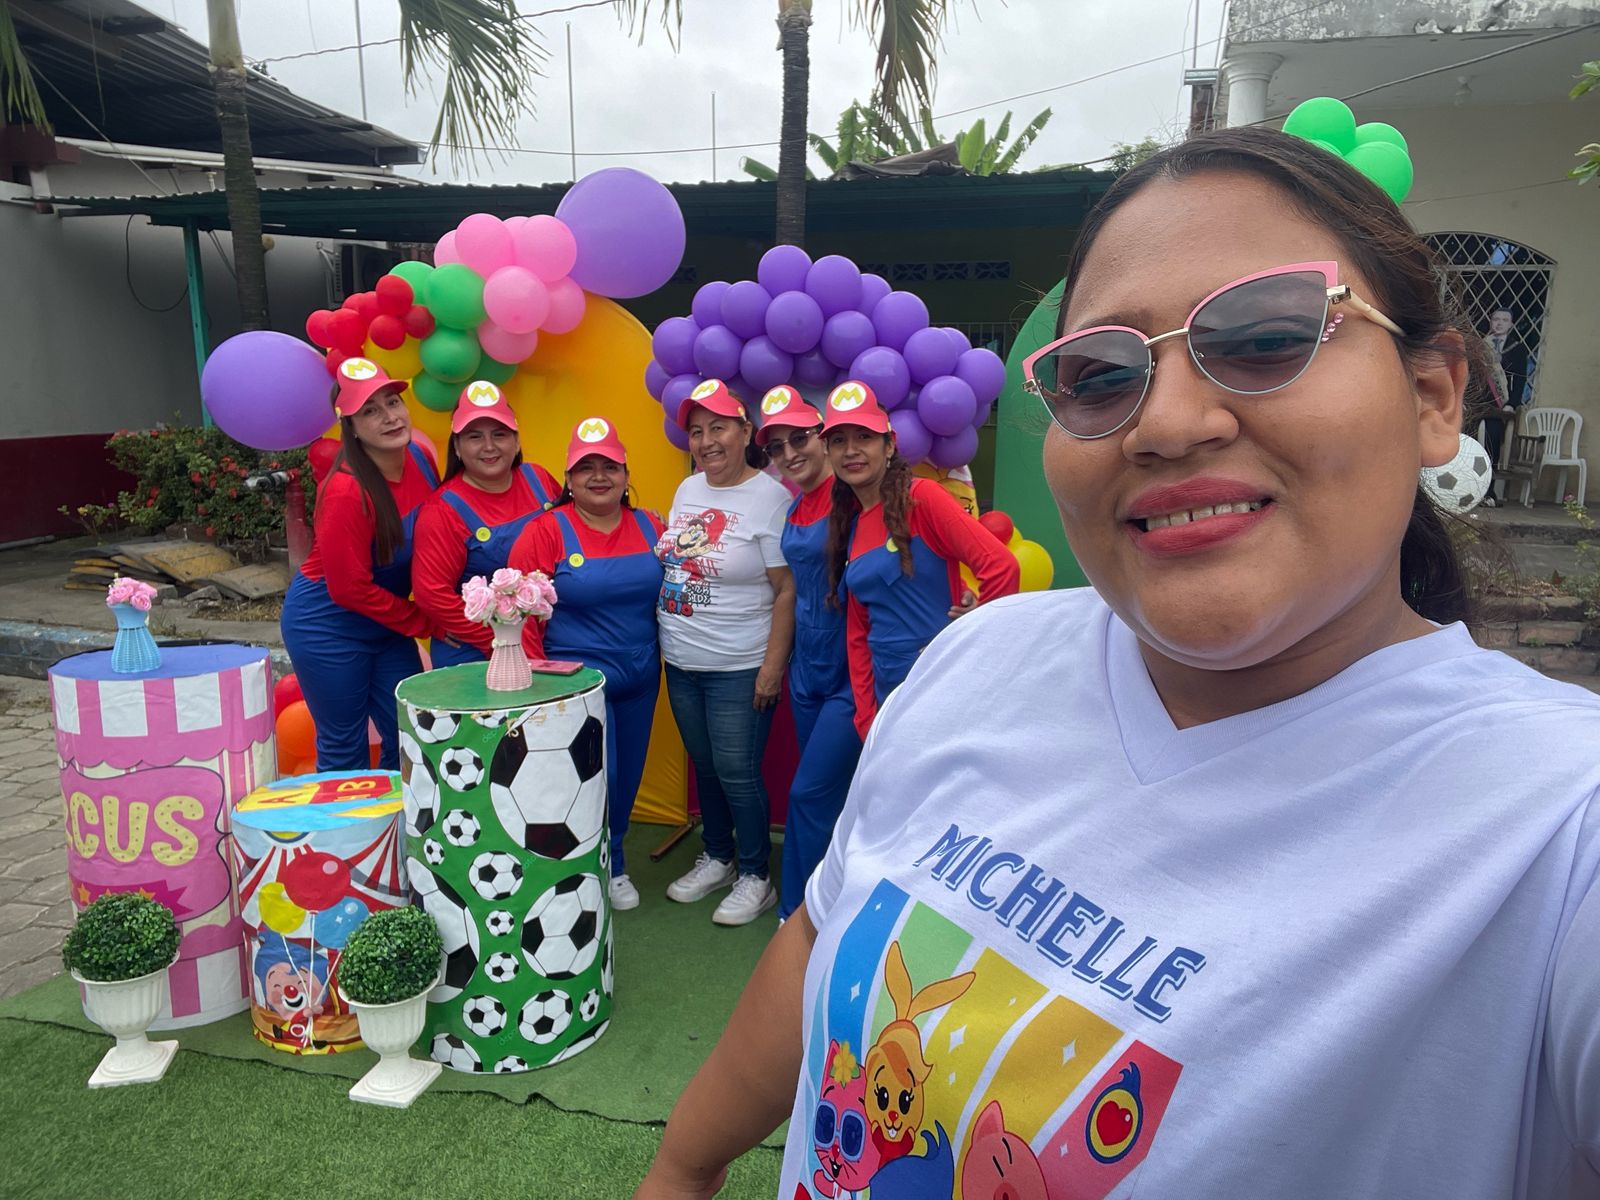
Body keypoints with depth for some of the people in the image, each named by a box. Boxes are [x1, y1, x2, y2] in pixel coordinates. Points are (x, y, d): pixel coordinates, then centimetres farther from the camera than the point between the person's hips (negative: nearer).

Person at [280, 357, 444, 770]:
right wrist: (425, 624, -13)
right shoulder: (346, 491, -26)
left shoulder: (421, 461, -7)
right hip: (328, 626, -6)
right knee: (344, 751, 7)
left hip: (385, 625, 6)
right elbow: (350, 589, -20)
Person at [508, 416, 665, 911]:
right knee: (596, 777, -6)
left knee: (626, 775, 14)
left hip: (641, 678, 5)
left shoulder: (649, 528, 4)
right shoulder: (546, 532, -9)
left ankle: (612, 863, 37)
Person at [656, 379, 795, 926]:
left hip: (738, 670, -7)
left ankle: (755, 876, 19)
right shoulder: (687, 490, 8)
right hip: (681, 663, 7)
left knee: (737, 773, 0)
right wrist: (664, 640, 13)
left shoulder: (770, 498, -13)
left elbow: (787, 590, -15)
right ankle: (717, 858, 36)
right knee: (704, 767, 18)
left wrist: (772, 667, -18)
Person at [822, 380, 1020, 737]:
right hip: (888, 689, 7)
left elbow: (1001, 566, -21)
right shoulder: (850, 524, 9)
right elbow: (857, 631, 10)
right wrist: (866, 717, 5)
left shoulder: (921, 497, -11)